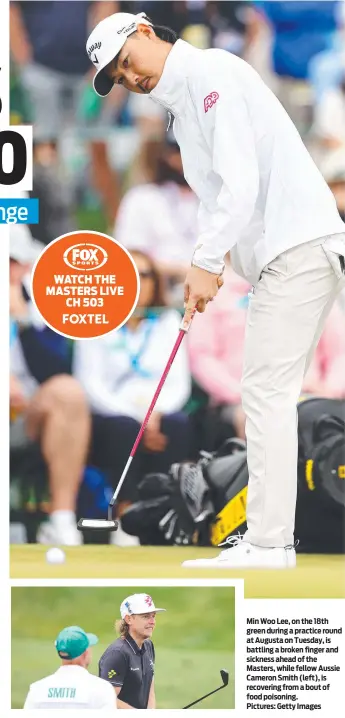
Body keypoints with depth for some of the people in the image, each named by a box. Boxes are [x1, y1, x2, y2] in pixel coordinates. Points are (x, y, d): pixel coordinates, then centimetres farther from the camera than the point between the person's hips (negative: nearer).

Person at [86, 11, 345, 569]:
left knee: (269, 392, -12)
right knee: (270, 394, 10)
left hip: (298, 246, -10)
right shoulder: (182, 108, 22)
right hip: (279, 256, 10)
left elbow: (241, 180, -18)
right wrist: (209, 264, 3)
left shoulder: (212, 73, -10)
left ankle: (267, 544, -13)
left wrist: (206, 262, -14)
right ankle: (272, 537, 12)